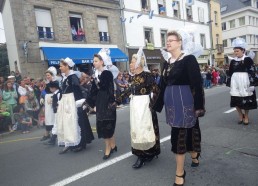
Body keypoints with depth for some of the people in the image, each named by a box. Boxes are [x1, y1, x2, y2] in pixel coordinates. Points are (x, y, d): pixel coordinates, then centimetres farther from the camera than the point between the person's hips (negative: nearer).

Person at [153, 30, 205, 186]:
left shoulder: (189, 59, -9)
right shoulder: (167, 63, 11)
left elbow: (197, 84, -13)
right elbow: (163, 85, 14)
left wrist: (199, 106, -16)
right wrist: (158, 105, 15)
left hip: (184, 101, -6)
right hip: (171, 102, 6)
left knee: (179, 134, -4)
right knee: (188, 129, 19)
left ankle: (180, 173, 10)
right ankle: (194, 154, 44)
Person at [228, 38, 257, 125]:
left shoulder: (248, 60, -5)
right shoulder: (233, 61, 8)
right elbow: (230, 73, 15)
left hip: (245, 85, -3)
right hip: (235, 85, 4)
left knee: (246, 102, 6)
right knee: (236, 101, 5)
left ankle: (246, 116, 25)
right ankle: (240, 115, 25)